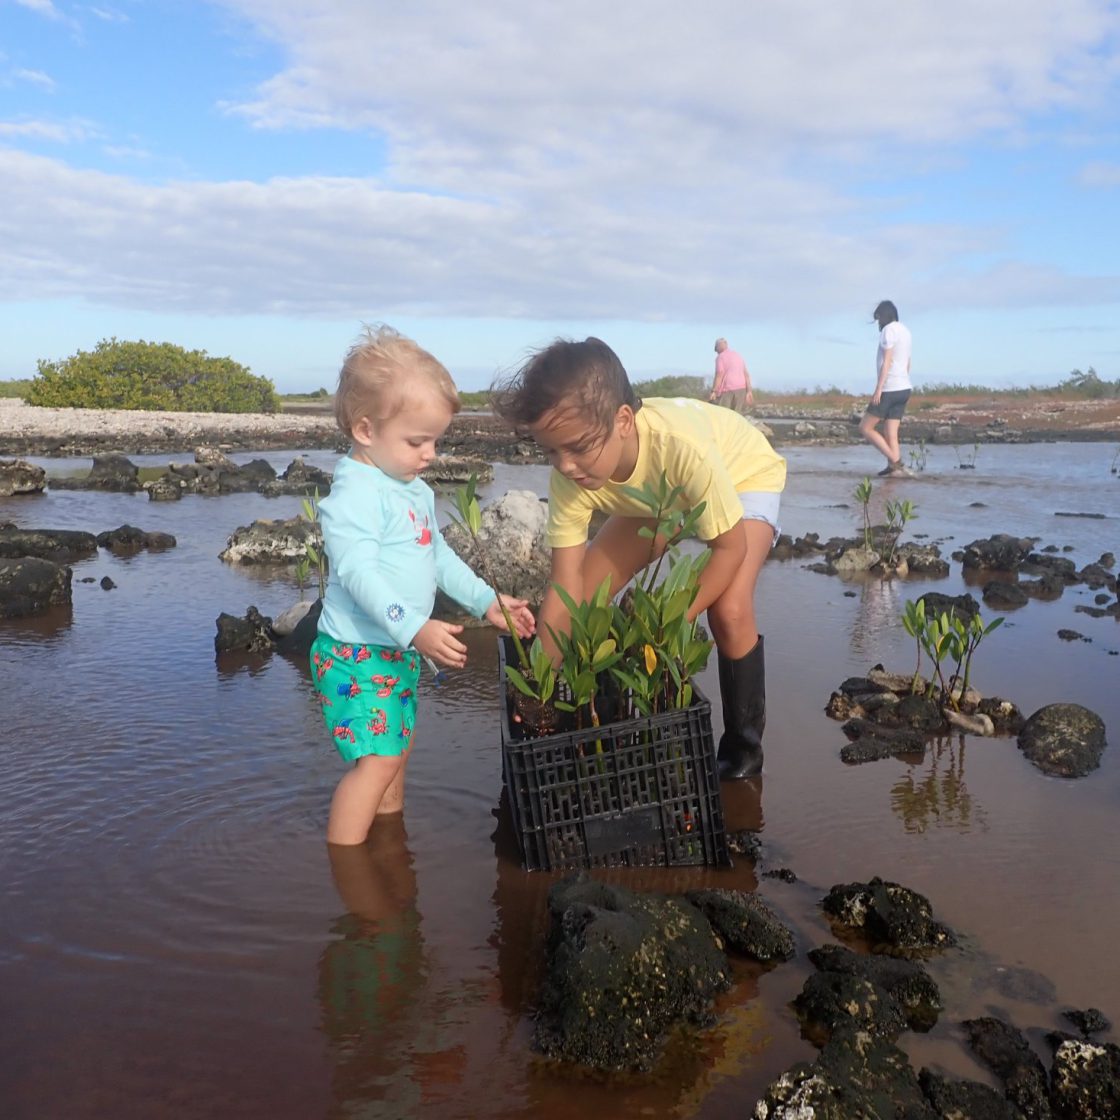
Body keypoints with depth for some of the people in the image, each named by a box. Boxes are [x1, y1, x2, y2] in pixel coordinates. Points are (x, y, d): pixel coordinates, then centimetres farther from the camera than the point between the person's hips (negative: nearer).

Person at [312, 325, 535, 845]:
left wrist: (485, 600, 17)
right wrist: (414, 626, -38)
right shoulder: (355, 493, -19)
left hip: (400, 651, 10)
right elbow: (358, 572, -29)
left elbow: (438, 556, 22)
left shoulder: (415, 490, 12)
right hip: (356, 654, -10)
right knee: (376, 758, -14)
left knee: (397, 752, 18)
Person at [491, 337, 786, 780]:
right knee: (587, 596, -6)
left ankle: (743, 745, 0)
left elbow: (731, 547, -29)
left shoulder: (683, 447, -45)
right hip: (659, 492, 5)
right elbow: (566, 591, -25)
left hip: (745, 474, -4)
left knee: (729, 610, -25)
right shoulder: (570, 476, -31)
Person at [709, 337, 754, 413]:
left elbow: (719, 375, -13)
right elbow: (746, 374, 15)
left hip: (727, 390, -7)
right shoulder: (739, 356, 20)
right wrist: (749, 391, 14)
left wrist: (713, 391, -15)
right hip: (741, 389, 7)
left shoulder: (721, 357, -2)